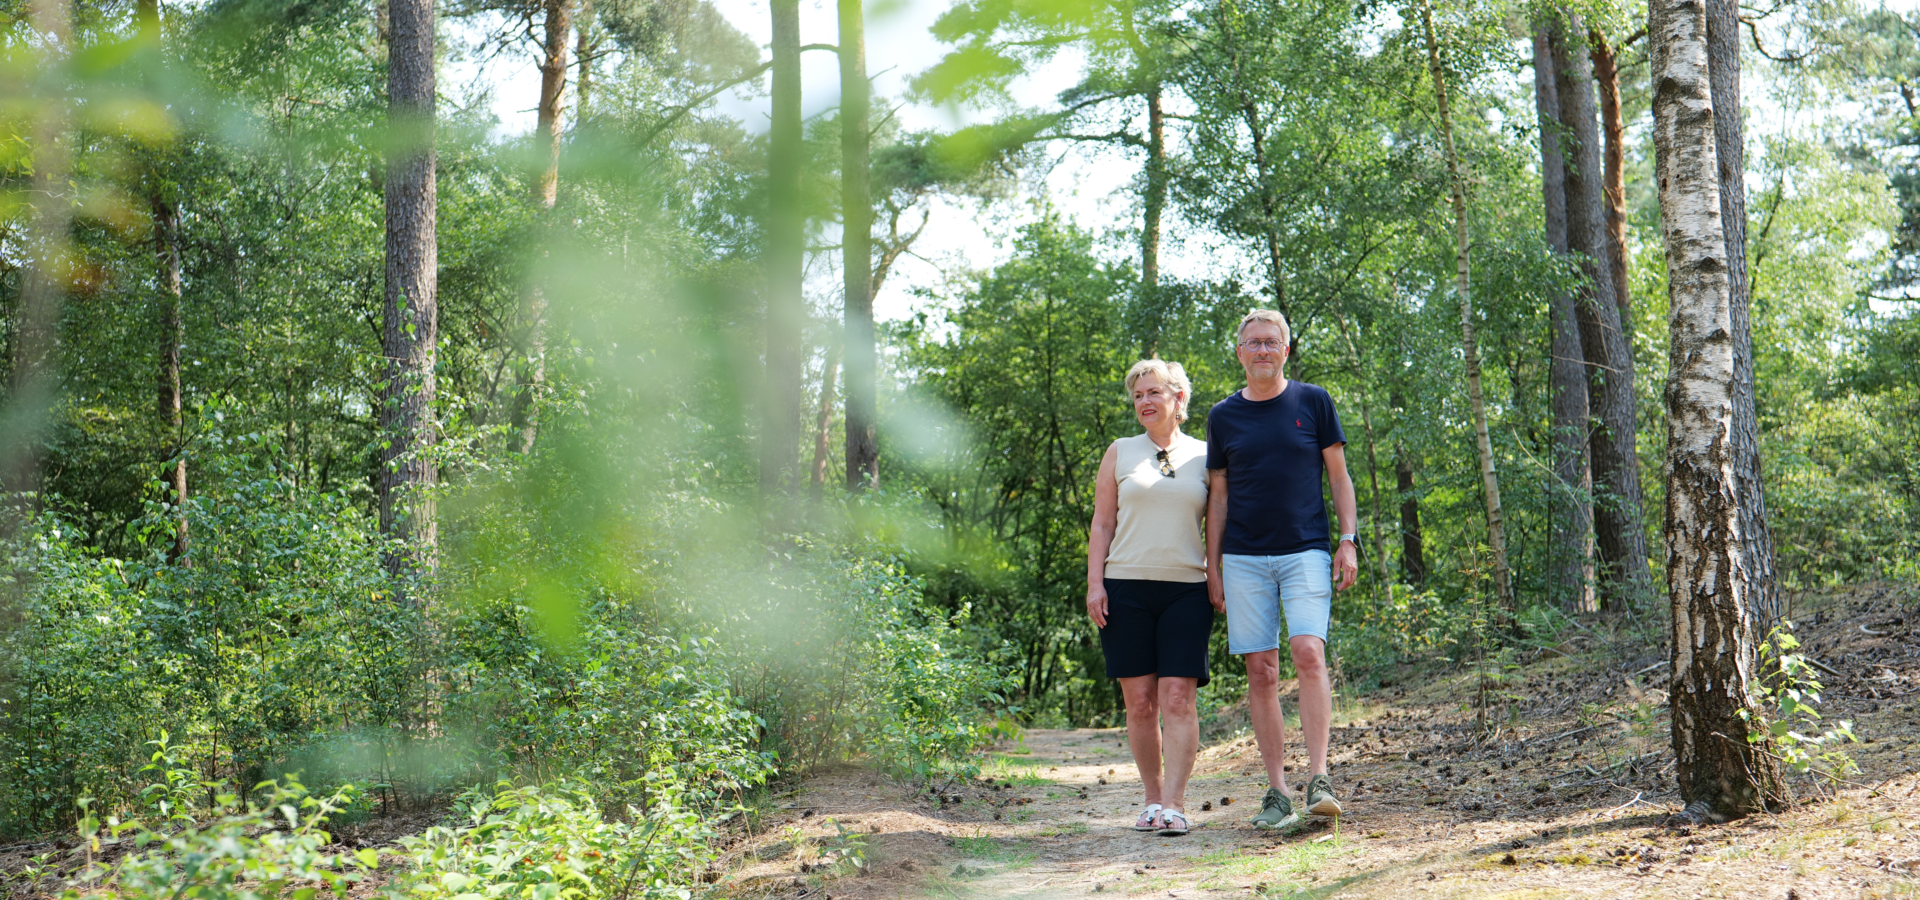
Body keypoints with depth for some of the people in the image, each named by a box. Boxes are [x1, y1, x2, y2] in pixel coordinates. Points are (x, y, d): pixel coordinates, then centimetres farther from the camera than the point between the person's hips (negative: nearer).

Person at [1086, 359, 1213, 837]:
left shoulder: (1204, 456, 10)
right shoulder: (1120, 453, 11)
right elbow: (1102, 524, 10)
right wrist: (1095, 582, 0)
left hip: (1187, 589, -1)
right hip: (1127, 587, 1)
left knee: (1178, 699, -10)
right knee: (1139, 702, 2)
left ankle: (1174, 806, -11)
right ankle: (1153, 799, 14)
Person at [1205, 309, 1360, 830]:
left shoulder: (1312, 402, 6)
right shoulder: (1224, 416, 10)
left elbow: (1339, 476, 9)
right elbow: (1218, 496, 12)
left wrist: (1348, 541, -1)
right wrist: (1212, 567, 8)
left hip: (1306, 552, -2)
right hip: (1244, 559, 2)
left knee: (1308, 653, -19)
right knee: (1261, 671, -1)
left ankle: (1319, 779, -15)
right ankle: (1277, 793, 4)